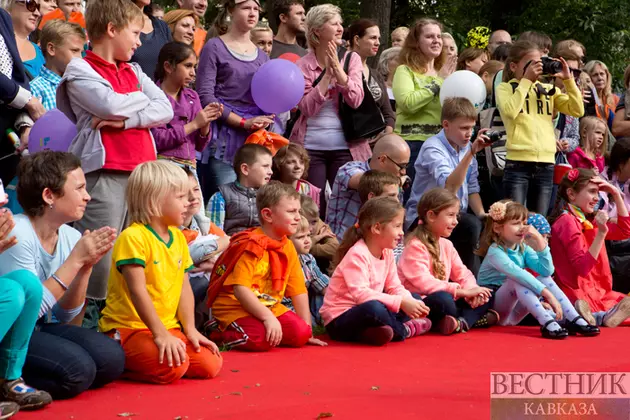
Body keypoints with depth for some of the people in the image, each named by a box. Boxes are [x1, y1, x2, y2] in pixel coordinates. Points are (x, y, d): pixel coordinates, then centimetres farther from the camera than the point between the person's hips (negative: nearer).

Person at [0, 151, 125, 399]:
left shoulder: (71, 238, 2)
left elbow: (63, 316, 4)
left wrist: (86, 267, -11)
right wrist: (75, 260, -23)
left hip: (41, 328, 8)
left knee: (111, 358, -10)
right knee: (77, 369, -25)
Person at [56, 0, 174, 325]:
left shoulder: (134, 71, 20)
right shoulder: (80, 71, 1)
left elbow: (166, 110, 7)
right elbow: (111, 105, -15)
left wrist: (126, 119, -9)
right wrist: (143, 98, 4)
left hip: (141, 175, 6)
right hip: (105, 174, -6)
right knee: (99, 258, -11)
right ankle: (87, 324, -7)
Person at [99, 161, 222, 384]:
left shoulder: (178, 237, 12)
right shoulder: (133, 237, -14)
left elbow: (184, 287, 11)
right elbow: (138, 291, -21)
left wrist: (190, 329, 0)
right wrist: (160, 334, -26)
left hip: (167, 328, 9)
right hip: (127, 329, -9)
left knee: (210, 365, -8)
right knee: (173, 366, -31)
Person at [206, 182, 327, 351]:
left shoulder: (288, 247, 8)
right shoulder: (252, 245, -16)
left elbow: (299, 290, 8)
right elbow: (240, 288, -25)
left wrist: (307, 330, 4)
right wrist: (268, 317, -29)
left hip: (269, 307, 7)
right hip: (235, 307, -7)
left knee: (300, 333, -14)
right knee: (260, 339, -32)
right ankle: (221, 332, -6)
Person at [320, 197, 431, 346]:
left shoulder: (387, 254, 7)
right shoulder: (357, 255, -20)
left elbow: (395, 288, 6)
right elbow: (360, 294, -31)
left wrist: (410, 302, -17)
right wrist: (401, 302, -34)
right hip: (339, 320, -9)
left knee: (412, 299, 5)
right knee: (374, 308, -38)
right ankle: (404, 330, -7)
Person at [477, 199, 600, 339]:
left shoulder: (523, 248, 5)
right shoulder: (495, 251, -18)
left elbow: (547, 270, -9)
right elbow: (518, 274, -34)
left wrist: (540, 240, -17)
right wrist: (548, 294, -41)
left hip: (513, 312, 7)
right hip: (493, 310, -7)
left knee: (545, 279, -9)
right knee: (517, 280, -31)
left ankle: (574, 320, -21)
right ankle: (547, 323, -44)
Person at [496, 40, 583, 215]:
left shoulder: (548, 89, 15)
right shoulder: (505, 88, 3)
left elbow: (577, 111, 7)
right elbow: (510, 111, -18)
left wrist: (568, 80, 0)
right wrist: (526, 80, -11)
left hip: (546, 163, 4)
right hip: (518, 163, -4)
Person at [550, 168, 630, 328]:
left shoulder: (588, 220, 13)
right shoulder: (567, 222, -14)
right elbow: (583, 268, -20)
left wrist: (616, 194, 11)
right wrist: (601, 233, -27)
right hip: (579, 295, -9)